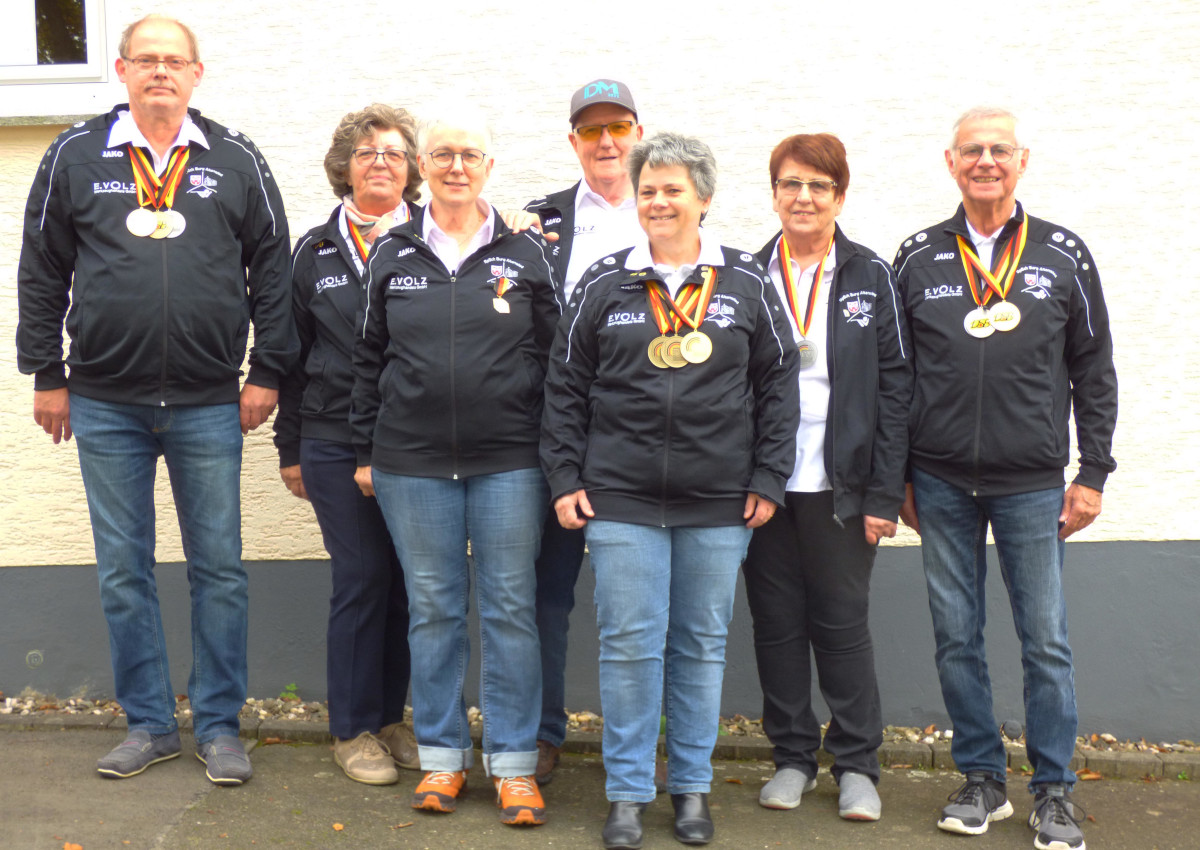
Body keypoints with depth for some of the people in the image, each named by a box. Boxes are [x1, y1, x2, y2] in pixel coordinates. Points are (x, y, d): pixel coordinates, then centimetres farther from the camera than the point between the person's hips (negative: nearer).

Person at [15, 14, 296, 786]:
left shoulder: (236, 161, 4)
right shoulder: (75, 157, 5)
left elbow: (273, 270, 6)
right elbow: (41, 273, 8)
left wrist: (268, 371, 1)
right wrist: (47, 375, 5)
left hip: (208, 405, -1)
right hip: (105, 405, 1)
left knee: (219, 567, 4)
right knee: (123, 571, 8)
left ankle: (219, 725, 17)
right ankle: (150, 723, 21)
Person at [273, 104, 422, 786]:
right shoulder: (317, 251, 9)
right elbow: (293, 355, 12)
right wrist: (290, 447, 11)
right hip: (336, 442, 0)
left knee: (405, 581, 6)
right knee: (362, 579, 1)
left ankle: (390, 717, 22)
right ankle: (353, 730, 15)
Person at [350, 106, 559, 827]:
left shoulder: (527, 254, 4)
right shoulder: (392, 257, 8)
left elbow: (553, 356, 5)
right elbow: (369, 360, 12)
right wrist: (368, 450, 8)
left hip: (510, 462, -1)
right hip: (412, 464, 2)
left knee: (511, 608, 2)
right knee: (433, 610, 8)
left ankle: (514, 763, 11)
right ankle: (443, 755, 20)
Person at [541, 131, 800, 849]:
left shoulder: (747, 285, 4)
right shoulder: (605, 285, 5)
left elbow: (778, 385, 7)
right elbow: (566, 387, 8)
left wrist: (767, 480, 1)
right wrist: (566, 480, 2)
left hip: (719, 504, 0)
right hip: (620, 500, 0)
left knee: (703, 646, 9)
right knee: (629, 643, 0)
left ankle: (694, 786, 23)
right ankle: (628, 791, 14)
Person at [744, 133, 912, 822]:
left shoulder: (870, 277, 2)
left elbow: (895, 386, 0)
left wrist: (885, 492, -7)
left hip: (839, 485, -2)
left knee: (843, 623, 5)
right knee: (777, 623, 8)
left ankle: (857, 765, 19)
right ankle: (793, 757, 22)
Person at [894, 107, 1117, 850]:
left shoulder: (1064, 256, 4)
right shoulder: (917, 259, 5)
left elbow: (1094, 372, 6)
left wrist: (1094, 474, 1)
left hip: (1033, 484, -1)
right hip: (941, 483, 1)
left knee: (1046, 641, 3)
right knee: (956, 638, 7)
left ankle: (1054, 790, 16)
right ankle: (983, 780, 21)